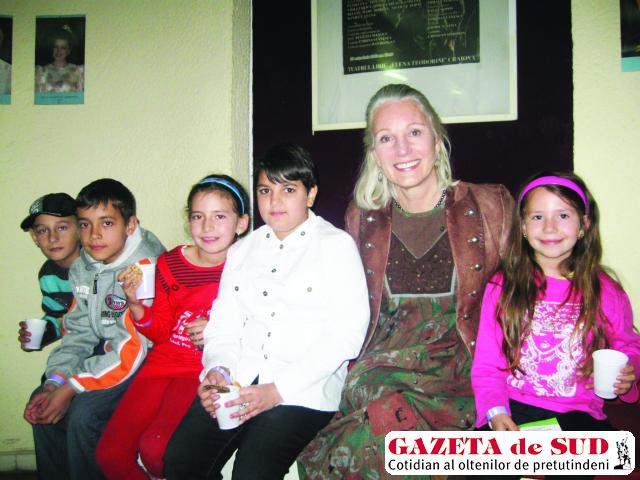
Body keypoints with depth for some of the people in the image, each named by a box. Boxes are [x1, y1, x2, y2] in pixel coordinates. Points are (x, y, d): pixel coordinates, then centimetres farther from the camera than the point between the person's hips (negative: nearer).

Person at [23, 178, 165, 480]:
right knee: (42, 402, -1)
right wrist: (54, 382, -8)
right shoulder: (82, 268, 2)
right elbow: (77, 333, 7)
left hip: (147, 365, -8)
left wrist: (71, 388, -19)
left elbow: (132, 352, -24)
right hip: (109, 354, 8)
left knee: (84, 413, -21)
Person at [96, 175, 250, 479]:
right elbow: (161, 332, 10)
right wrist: (136, 305, -7)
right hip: (163, 363, 5)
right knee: (109, 453, -7)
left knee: (155, 448, -24)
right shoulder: (169, 264, 5)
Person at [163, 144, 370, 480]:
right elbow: (222, 325, 15)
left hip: (303, 390, -4)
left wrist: (278, 390, -14)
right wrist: (217, 370, -7)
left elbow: (347, 333, -9)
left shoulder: (336, 245, 2)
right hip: (237, 382, 5)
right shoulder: (242, 250, 20)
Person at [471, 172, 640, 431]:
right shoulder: (502, 286, 3)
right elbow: (487, 363, 2)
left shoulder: (606, 292, 5)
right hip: (513, 409, -1)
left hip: (578, 413, 1)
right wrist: (495, 411, -14)